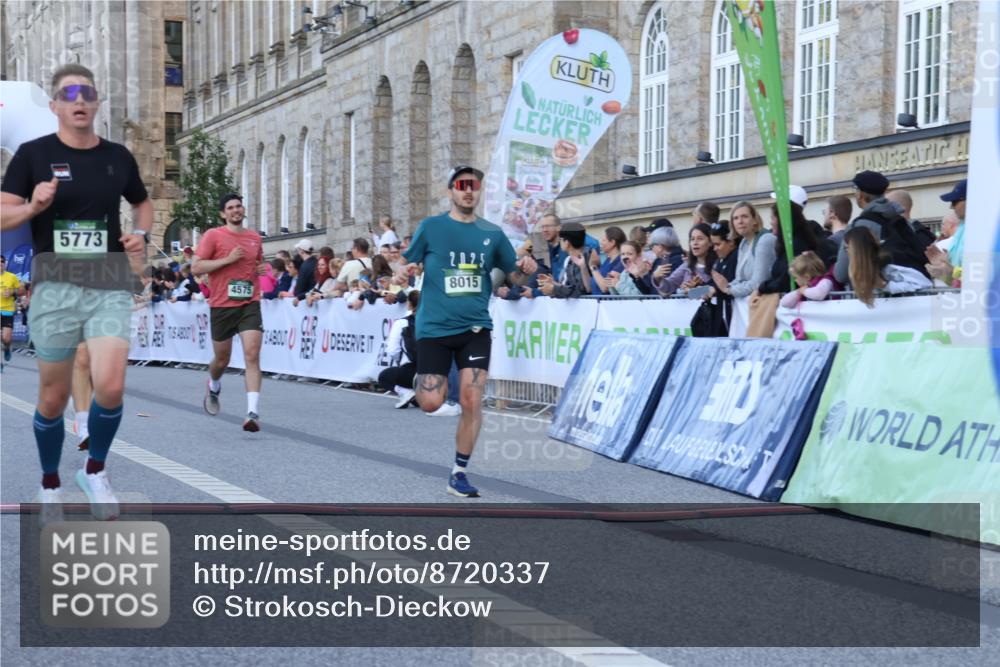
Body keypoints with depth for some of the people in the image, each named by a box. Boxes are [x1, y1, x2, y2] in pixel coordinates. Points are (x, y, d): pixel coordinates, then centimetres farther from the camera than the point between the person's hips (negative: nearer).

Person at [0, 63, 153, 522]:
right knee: (54, 397, 6)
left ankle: (95, 471, 11)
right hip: (55, 285, -1)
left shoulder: (118, 156, 9)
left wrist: (141, 234, 6)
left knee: (110, 387, -16)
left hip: (110, 285, 1)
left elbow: (142, 203, 26)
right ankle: (50, 484, 30)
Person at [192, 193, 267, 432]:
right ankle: (213, 388, 48)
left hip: (249, 304, 2)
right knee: (222, 359, 13)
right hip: (222, 305, -2)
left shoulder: (255, 237, 11)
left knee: (252, 354, -15)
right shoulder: (213, 235, -2)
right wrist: (227, 259, -15)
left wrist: (262, 269, 6)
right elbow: (196, 267, -8)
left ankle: (253, 412, -21)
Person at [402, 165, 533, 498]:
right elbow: (407, 265, 6)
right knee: (431, 403, -7)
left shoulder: (492, 233, 6)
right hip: (434, 327, -1)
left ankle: (459, 474, 6)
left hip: (475, 327, 1)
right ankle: (436, 380, 32)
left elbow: (514, 272, 15)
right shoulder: (431, 227, 0)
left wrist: (524, 268, -5)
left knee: (472, 401, -10)